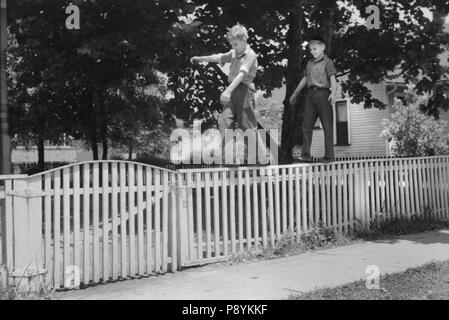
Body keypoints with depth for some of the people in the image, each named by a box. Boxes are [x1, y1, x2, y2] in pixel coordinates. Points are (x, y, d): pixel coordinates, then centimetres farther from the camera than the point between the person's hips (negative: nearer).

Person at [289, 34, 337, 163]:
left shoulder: (327, 62, 2)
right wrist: (295, 94, 32)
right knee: (307, 124, -2)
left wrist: (334, 92, -27)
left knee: (327, 125, -4)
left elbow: (332, 78, -10)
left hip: (323, 93, -5)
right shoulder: (310, 63, 19)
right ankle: (306, 154, -1)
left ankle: (329, 156, -2)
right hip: (311, 94, 6)